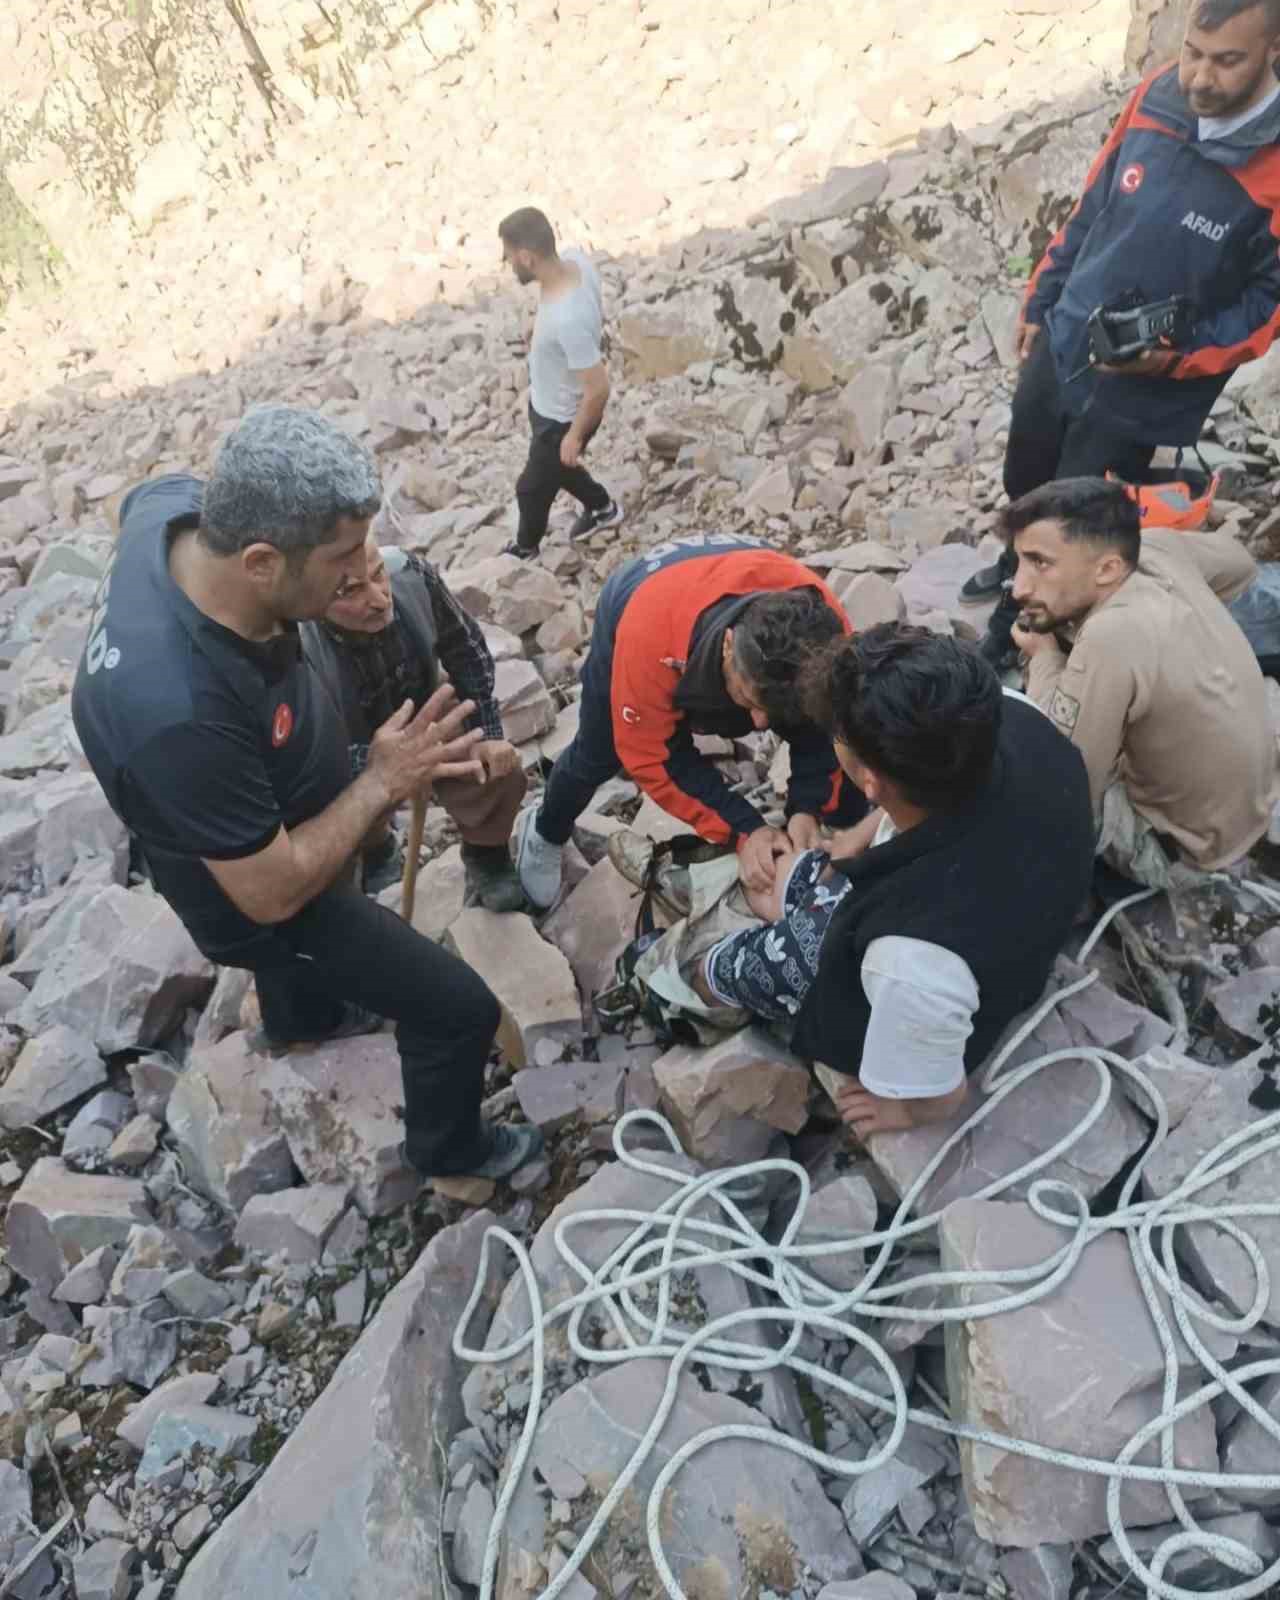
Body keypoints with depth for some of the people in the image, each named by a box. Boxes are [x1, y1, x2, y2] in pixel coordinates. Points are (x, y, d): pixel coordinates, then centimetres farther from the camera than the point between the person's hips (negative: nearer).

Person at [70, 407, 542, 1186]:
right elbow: (274, 893, -32)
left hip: (282, 831, 8)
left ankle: (302, 1018, 73)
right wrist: (384, 783, -23)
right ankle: (449, 1147, 36)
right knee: (460, 1009, 5)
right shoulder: (178, 712, -47)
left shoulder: (179, 506, -25)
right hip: (261, 893, -8)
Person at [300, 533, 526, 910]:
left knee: (502, 776, -16)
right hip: (353, 756, -1)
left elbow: (466, 650, -8)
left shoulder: (413, 575, -27)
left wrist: (487, 734, -10)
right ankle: (376, 850, 23)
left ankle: (484, 853, 18)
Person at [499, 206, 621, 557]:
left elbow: (599, 389, -33)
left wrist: (575, 436, -18)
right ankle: (603, 507, 56)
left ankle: (525, 549, 47)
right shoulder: (576, 260, -16)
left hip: (562, 418, -8)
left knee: (532, 487, 18)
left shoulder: (567, 319, -42)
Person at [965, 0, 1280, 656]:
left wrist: (1175, 357, -24)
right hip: (1060, 346, 6)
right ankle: (1022, 569, 57)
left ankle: (1018, 631, 33)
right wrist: (1039, 300, 12)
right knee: (1023, 485, 25)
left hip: (1143, 392, -5)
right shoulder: (1155, 98, -8)